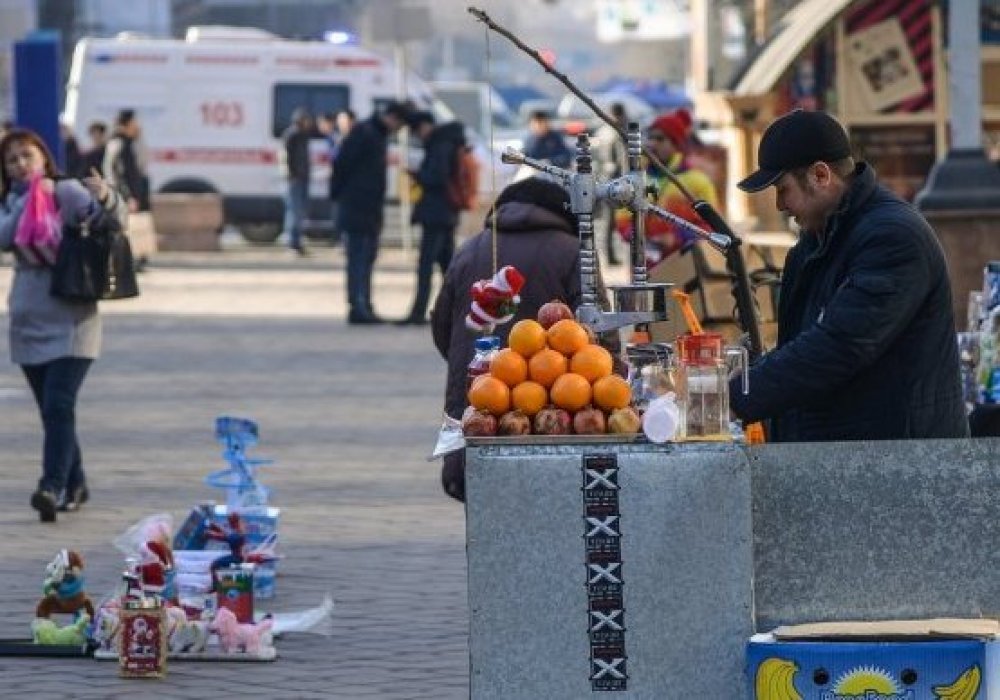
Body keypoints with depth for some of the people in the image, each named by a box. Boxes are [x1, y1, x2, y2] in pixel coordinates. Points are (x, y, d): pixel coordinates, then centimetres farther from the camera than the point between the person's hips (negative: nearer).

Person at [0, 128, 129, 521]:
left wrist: (106, 198, -39)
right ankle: (74, 485, 24)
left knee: (59, 405, -17)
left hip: (70, 322, -6)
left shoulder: (69, 193, -5)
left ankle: (52, 487, -25)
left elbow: (116, 220, -18)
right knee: (50, 410, 11)